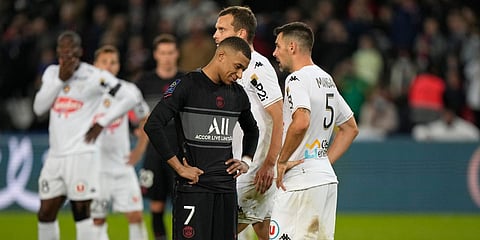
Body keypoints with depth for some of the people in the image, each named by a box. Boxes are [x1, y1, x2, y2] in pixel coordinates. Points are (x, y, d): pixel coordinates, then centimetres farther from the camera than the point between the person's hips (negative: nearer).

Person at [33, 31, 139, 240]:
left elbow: (129, 99, -7)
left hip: (82, 154, -6)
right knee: (45, 214, 7)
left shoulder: (94, 76, -6)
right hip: (56, 155, 6)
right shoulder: (52, 73, 12)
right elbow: (38, 108, 2)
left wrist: (102, 123, -7)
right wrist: (60, 80, -6)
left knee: (81, 213, -7)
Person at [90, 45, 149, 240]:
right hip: (95, 167, -1)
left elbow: (144, 120, 15)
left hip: (123, 165, 1)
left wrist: (140, 149, 7)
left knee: (136, 215, -5)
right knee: (97, 220, 3)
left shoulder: (128, 91, 0)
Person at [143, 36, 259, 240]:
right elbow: (153, 125, -16)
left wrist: (246, 162, 14)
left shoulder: (237, 94, 13)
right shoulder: (187, 86, -8)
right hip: (193, 186, -6)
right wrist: (179, 168, -16)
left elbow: (252, 130, 32)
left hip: (227, 187, 6)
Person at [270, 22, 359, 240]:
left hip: (301, 181, -9)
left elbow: (301, 122, -29)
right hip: (327, 177, 9)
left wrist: (282, 160, -17)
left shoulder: (297, 79, -11)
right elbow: (350, 128, 25)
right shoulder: (327, 79, 18)